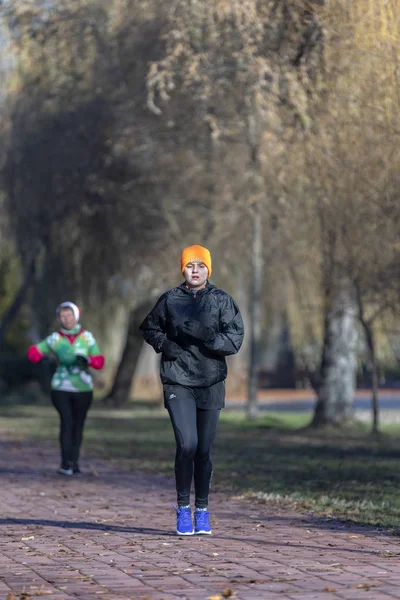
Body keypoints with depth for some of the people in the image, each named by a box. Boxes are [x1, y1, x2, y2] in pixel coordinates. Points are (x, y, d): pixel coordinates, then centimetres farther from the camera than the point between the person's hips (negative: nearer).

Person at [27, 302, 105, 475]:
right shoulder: (55, 338, 2)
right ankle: (66, 463, -19)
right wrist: (40, 355, -23)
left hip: (83, 389, 2)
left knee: (78, 425, 6)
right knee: (67, 421, -16)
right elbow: (34, 352, 0)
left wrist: (87, 360, -21)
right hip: (61, 389, -2)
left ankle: (74, 462, 17)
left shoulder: (87, 337, 5)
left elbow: (99, 361, 1)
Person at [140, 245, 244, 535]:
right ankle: (183, 508, 0)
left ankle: (202, 511, 17)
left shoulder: (222, 301, 2)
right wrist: (164, 344, -1)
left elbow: (235, 340, -5)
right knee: (187, 444, -14)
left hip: (211, 383, 1)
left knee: (205, 449, 5)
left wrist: (207, 335, -20)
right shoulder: (170, 300, 4)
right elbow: (149, 328, 18)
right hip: (178, 382, -1)